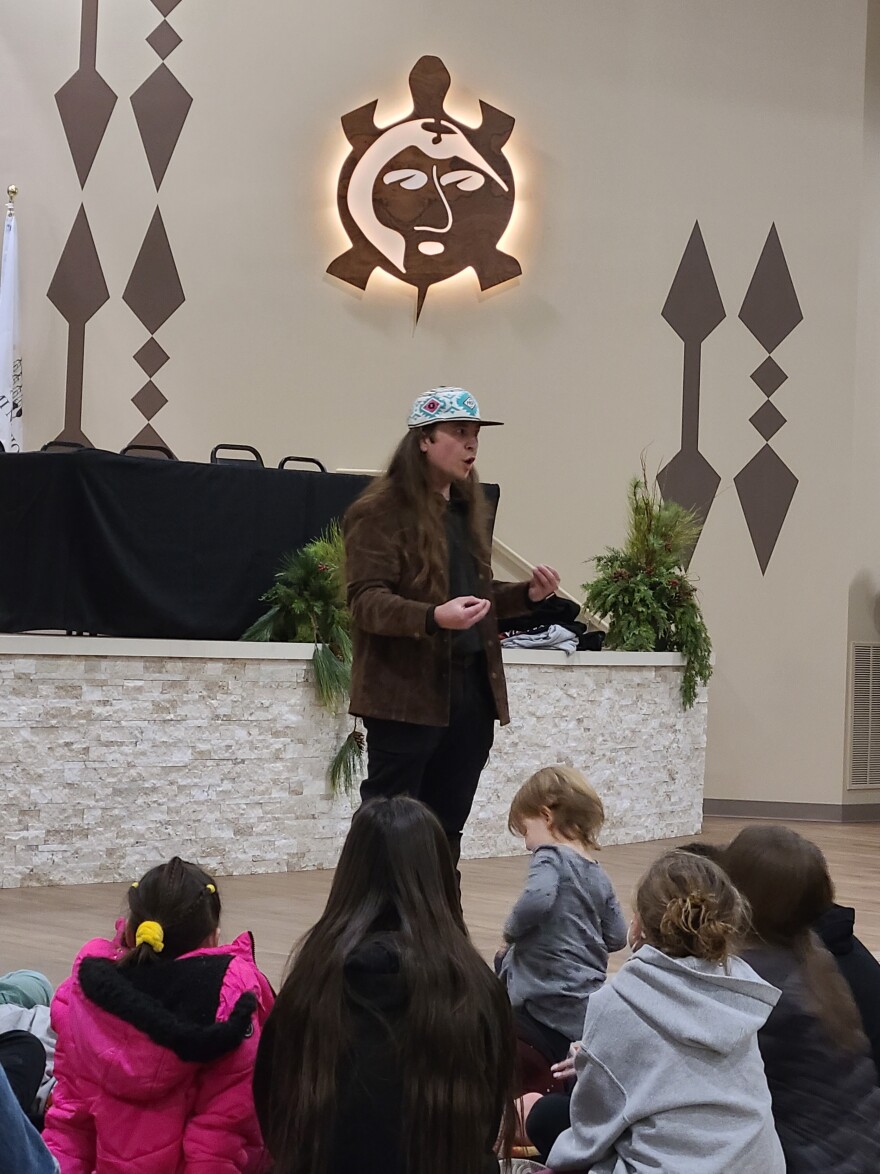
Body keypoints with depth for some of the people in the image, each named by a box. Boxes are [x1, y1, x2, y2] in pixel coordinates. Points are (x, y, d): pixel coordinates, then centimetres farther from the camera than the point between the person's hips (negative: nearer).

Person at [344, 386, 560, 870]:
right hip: (407, 693, -8)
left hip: (472, 689, 8)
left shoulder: (468, 508, 17)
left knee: (445, 829, 12)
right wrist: (433, 618, -32)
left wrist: (527, 594, 5)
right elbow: (366, 600, -17)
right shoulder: (380, 511, -8)